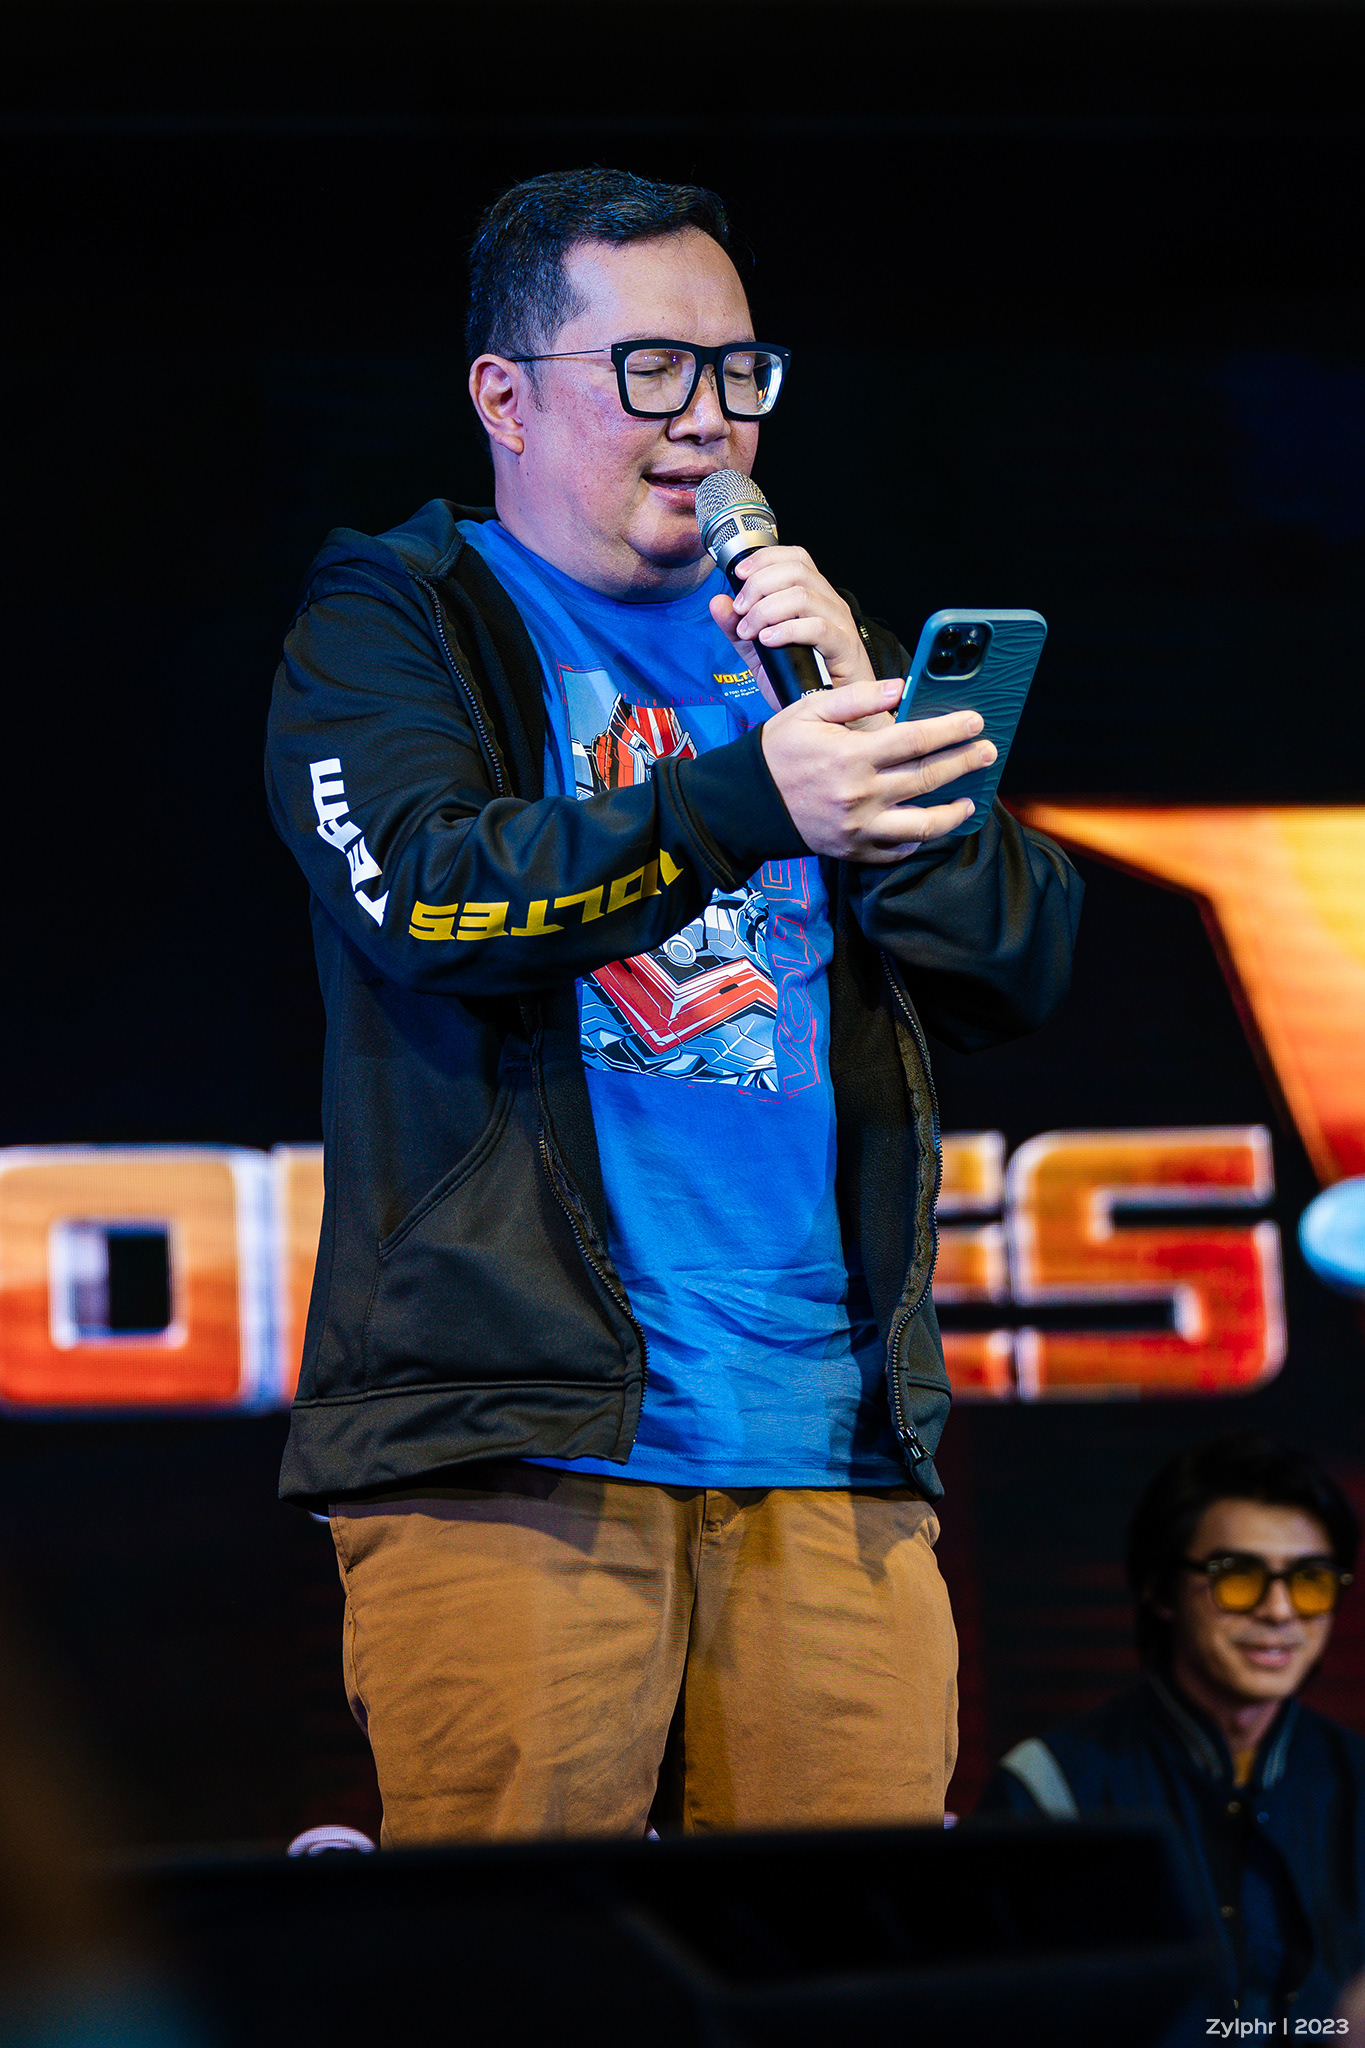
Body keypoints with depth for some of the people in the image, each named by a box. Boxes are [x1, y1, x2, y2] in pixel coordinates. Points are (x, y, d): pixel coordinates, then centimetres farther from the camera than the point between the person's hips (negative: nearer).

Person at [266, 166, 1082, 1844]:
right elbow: (427, 895, -11)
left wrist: (867, 747, -4)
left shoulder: (806, 644, 23)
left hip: (831, 1451, 4)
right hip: (518, 1432, -4)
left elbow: (1024, 971, 13)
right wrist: (747, 803, -24)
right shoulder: (390, 623, 10)